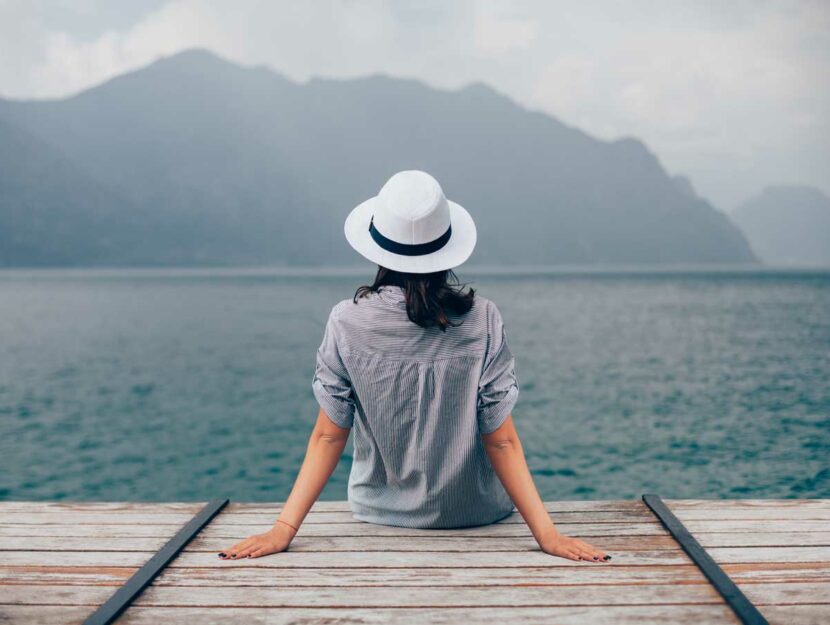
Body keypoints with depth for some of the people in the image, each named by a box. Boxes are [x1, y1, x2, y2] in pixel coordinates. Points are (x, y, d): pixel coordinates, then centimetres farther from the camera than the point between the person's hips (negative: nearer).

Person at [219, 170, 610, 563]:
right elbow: (502, 442, -18)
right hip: (473, 516, -1)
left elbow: (328, 437, -15)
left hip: (381, 515, 1)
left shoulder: (347, 323, -17)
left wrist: (284, 528, -11)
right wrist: (546, 533, -14)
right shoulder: (482, 320, -18)